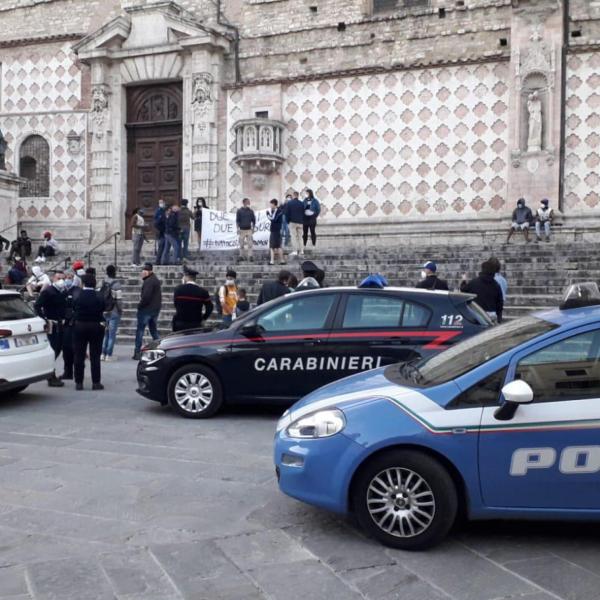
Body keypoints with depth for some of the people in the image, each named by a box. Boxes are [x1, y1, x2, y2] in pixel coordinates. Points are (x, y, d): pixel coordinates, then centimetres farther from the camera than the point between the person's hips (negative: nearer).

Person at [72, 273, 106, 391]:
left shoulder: (77, 296, -9)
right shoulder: (99, 296, -9)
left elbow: (73, 309, -2)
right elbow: (104, 308, -3)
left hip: (80, 327, 0)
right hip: (96, 327, 0)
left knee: (79, 356, 8)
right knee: (95, 356, 6)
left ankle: (79, 382, 9)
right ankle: (96, 382, 5)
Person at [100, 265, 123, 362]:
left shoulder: (103, 283, 5)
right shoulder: (116, 284, -14)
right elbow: (119, 299, -16)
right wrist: (120, 310, -4)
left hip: (103, 312, 6)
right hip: (114, 313, -6)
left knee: (105, 334, 16)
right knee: (112, 335, 1)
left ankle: (103, 354, 17)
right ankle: (109, 355, 2)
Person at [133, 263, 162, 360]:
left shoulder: (149, 281, -16)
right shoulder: (156, 280, 16)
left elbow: (146, 296, -24)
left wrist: (140, 305, -11)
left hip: (146, 309, -9)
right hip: (156, 308, 10)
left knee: (140, 330, -3)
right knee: (153, 330, 17)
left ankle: (137, 352, -4)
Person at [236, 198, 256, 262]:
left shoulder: (251, 211, 6)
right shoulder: (239, 211, 0)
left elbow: (253, 220, 12)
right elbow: (237, 220, -1)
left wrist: (253, 228, 9)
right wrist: (238, 228, -8)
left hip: (249, 230, 1)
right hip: (242, 230, -1)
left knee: (250, 244, -8)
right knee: (241, 244, 5)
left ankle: (250, 256, -8)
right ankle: (241, 256, 16)